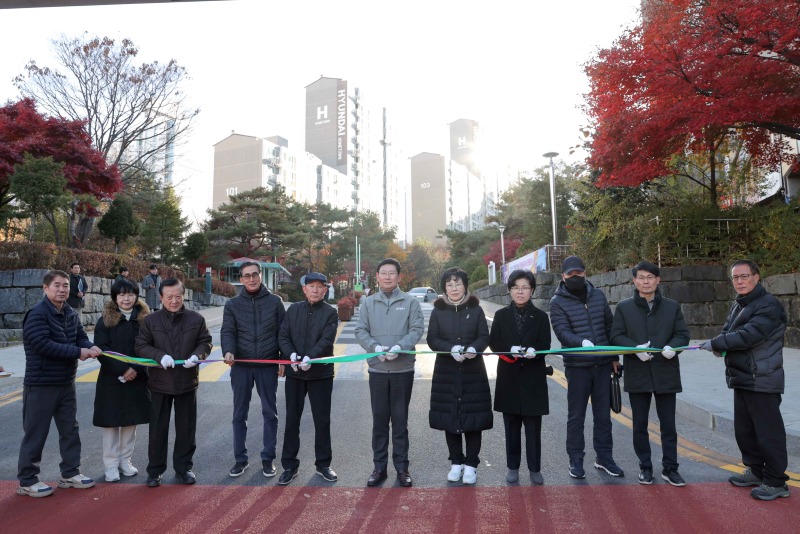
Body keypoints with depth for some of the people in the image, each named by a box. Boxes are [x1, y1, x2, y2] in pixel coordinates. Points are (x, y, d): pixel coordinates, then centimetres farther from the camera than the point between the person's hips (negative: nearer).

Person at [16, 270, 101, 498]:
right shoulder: (37, 314, -16)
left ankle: (70, 473, 27)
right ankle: (27, 481, 18)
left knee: (70, 429, 14)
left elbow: (81, 337, 5)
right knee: (35, 433, 3)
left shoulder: (71, 314, 7)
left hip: (66, 383, 8)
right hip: (41, 385, -8)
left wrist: (92, 347, -19)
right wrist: (78, 352, -23)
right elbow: (43, 345, -26)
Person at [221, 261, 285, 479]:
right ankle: (241, 458, 25)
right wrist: (228, 351, -23)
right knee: (239, 414, 10)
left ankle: (268, 458, 21)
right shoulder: (233, 304, 4)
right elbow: (228, 331, -4)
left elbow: (283, 331, 2)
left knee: (270, 413, 7)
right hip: (241, 366, 1)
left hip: (268, 366, -1)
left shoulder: (275, 301, 2)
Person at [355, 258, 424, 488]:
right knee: (379, 420, 10)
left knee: (400, 420, 9)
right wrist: (375, 347, -17)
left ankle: (402, 467, 21)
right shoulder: (368, 303, 6)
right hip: (377, 369, 2)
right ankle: (379, 467, 21)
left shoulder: (410, 302, 0)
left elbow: (417, 329, -7)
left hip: (403, 369, -1)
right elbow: (361, 331, 2)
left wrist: (399, 347, -22)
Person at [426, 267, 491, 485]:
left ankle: (471, 464, 16)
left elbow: (484, 336, 0)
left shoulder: (476, 309, 2)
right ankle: (456, 462, 22)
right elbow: (432, 339, -2)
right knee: (449, 418, 6)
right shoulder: (438, 311, 3)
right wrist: (451, 349, -20)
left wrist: (474, 348, -22)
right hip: (446, 372, 1)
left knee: (473, 418, 2)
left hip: (473, 372, -1)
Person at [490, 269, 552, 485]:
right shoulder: (501, 315, 4)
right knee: (511, 425, 10)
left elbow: (545, 345, -2)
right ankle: (513, 467, 23)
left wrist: (534, 351, -24)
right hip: (509, 378, 1)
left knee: (533, 427, 4)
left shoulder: (540, 316, 2)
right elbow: (493, 342, -1)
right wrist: (510, 350, -20)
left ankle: (535, 468, 18)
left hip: (533, 378, -1)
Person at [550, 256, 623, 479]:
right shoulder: (558, 302, -5)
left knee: (603, 414, 13)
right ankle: (576, 460, 19)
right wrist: (583, 342, -35)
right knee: (576, 416, 6)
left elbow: (609, 326, 13)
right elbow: (562, 331, -17)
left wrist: (615, 356, 12)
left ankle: (604, 458, 27)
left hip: (603, 365, 4)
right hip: (577, 366, -4)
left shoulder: (598, 296, 8)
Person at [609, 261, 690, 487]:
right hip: (637, 375, -1)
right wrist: (635, 348, -20)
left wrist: (673, 346, -16)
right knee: (640, 424, 9)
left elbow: (683, 334, 5)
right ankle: (645, 467, 23)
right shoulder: (624, 308, 2)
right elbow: (616, 336, -2)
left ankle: (670, 468, 23)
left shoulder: (672, 306, 6)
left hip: (666, 374, 1)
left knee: (668, 424, 9)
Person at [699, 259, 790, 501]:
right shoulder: (737, 305, 14)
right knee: (744, 429, 17)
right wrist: (720, 345, -6)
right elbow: (727, 332, 16)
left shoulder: (769, 305, -15)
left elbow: (748, 335, -25)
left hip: (762, 381, -9)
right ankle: (756, 471, 31)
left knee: (768, 432, -1)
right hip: (742, 379, 9)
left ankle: (776, 482, 11)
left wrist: (716, 343, -17)